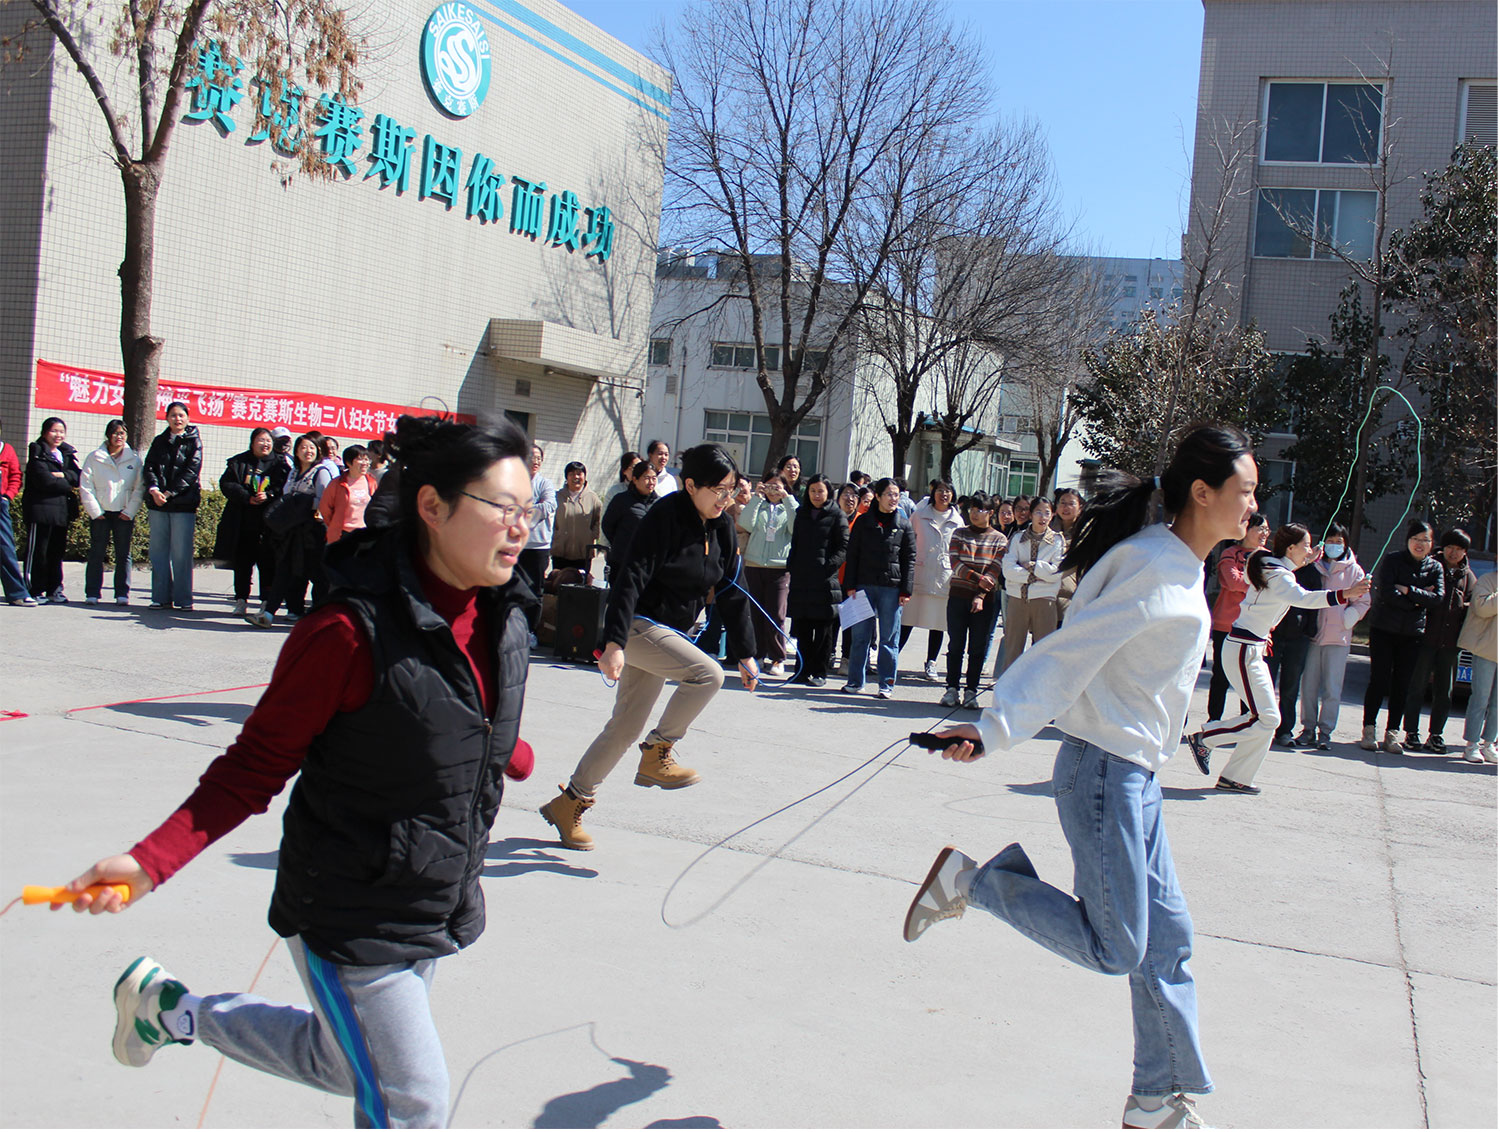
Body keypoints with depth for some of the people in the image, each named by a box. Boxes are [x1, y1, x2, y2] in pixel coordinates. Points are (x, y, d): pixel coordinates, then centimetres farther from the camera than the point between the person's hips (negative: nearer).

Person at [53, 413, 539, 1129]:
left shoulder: (503, 616, -4)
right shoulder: (351, 631, -26)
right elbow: (254, 769, -18)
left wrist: (520, 762, 38)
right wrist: (150, 862, -29)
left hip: (443, 906, 8)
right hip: (353, 918, -7)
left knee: (346, 1062, 24)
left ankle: (175, 1011, 47)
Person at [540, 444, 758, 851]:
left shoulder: (722, 530, 5)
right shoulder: (665, 516, -18)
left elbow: (731, 594, 11)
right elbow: (630, 579, -23)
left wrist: (745, 654, 10)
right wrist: (614, 643, -30)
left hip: (669, 633, 8)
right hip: (637, 623, -8)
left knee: (626, 726, 10)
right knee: (708, 673, -25)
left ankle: (570, 803, 21)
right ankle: (657, 755, -8)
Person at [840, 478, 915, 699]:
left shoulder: (904, 526, 5)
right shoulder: (863, 521, 6)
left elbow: (910, 559, 4)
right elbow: (852, 555, 7)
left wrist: (906, 590, -3)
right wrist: (850, 585, 0)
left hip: (891, 587, -1)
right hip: (864, 585, 1)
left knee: (889, 638, 3)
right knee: (860, 635, 4)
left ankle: (886, 684, 9)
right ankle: (855, 680, 13)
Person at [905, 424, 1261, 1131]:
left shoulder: (1181, 567, 12)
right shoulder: (1154, 565, -17)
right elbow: (1068, 651, -22)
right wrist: (993, 730, -29)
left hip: (1136, 778, 10)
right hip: (1104, 771, -10)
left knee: (1167, 939, 11)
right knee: (1114, 949, -6)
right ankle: (969, 880, 6)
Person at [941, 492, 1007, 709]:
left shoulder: (999, 539, 5)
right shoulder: (959, 534, 8)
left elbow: (995, 570, -4)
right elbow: (955, 564, -3)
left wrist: (980, 595, -15)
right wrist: (977, 578, -16)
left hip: (984, 600, -1)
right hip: (958, 595, 1)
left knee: (978, 648, 2)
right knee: (956, 645, 1)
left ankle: (971, 692, 8)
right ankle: (952, 689, 8)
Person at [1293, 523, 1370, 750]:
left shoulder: (1354, 570, 5)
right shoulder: (1314, 566, 7)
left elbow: (1363, 602, 7)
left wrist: (1345, 619, -7)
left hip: (1339, 637, -1)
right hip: (1313, 634, 1)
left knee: (1332, 689, 0)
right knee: (1309, 686, 3)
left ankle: (1325, 732, 6)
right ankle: (1309, 729, 12)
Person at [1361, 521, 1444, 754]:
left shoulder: (1435, 567, 7)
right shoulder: (1392, 560, -3)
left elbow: (1438, 599, -6)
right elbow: (1387, 593, -15)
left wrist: (1408, 591, -14)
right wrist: (1417, 601, -11)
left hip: (1412, 634, 3)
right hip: (1383, 629, -3)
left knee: (1402, 685, 2)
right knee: (1379, 681, -5)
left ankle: (1392, 733, 7)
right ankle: (1368, 730, 4)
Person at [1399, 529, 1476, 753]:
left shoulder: (1468, 577, 12)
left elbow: (1471, 609, 11)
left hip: (1450, 643, 3)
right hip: (1425, 639, -3)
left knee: (1444, 692, 6)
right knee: (1417, 687, 0)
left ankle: (1435, 735, 15)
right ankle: (1412, 733, 7)